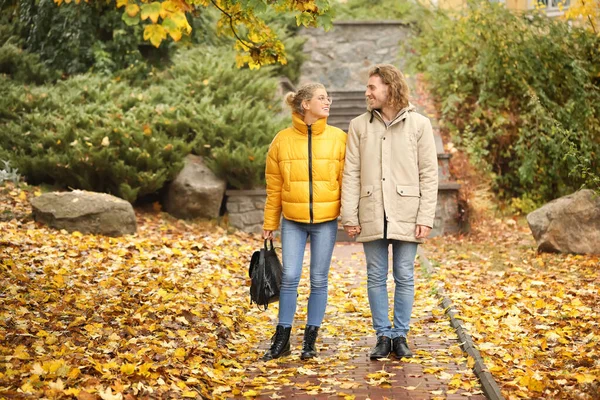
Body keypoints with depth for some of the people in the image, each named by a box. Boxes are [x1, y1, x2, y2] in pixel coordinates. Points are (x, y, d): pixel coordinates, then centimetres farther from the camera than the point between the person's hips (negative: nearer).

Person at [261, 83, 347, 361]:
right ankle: (282, 339, 11)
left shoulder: (339, 138, 1)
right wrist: (270, 223, 6)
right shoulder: (282, 140, 1)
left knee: (319, 280, 6)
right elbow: (274, 186, 5)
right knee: (289, 277, -1)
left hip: (326, 220, 0)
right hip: (293, 221, 0)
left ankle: (310, 341, 17)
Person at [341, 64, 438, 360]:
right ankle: (383, 336, 16)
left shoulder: (419, 124, 1)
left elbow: (429, 174, -1)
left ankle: (400, 335, 16)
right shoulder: (359, 125, 6)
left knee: (404, 277, 5)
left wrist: (426, 217, -8)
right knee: (376, 277, 7)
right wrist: (349, 215, -3)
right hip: (371, 216, 2)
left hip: (406, 216, -2)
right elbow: (351, 173, 4)